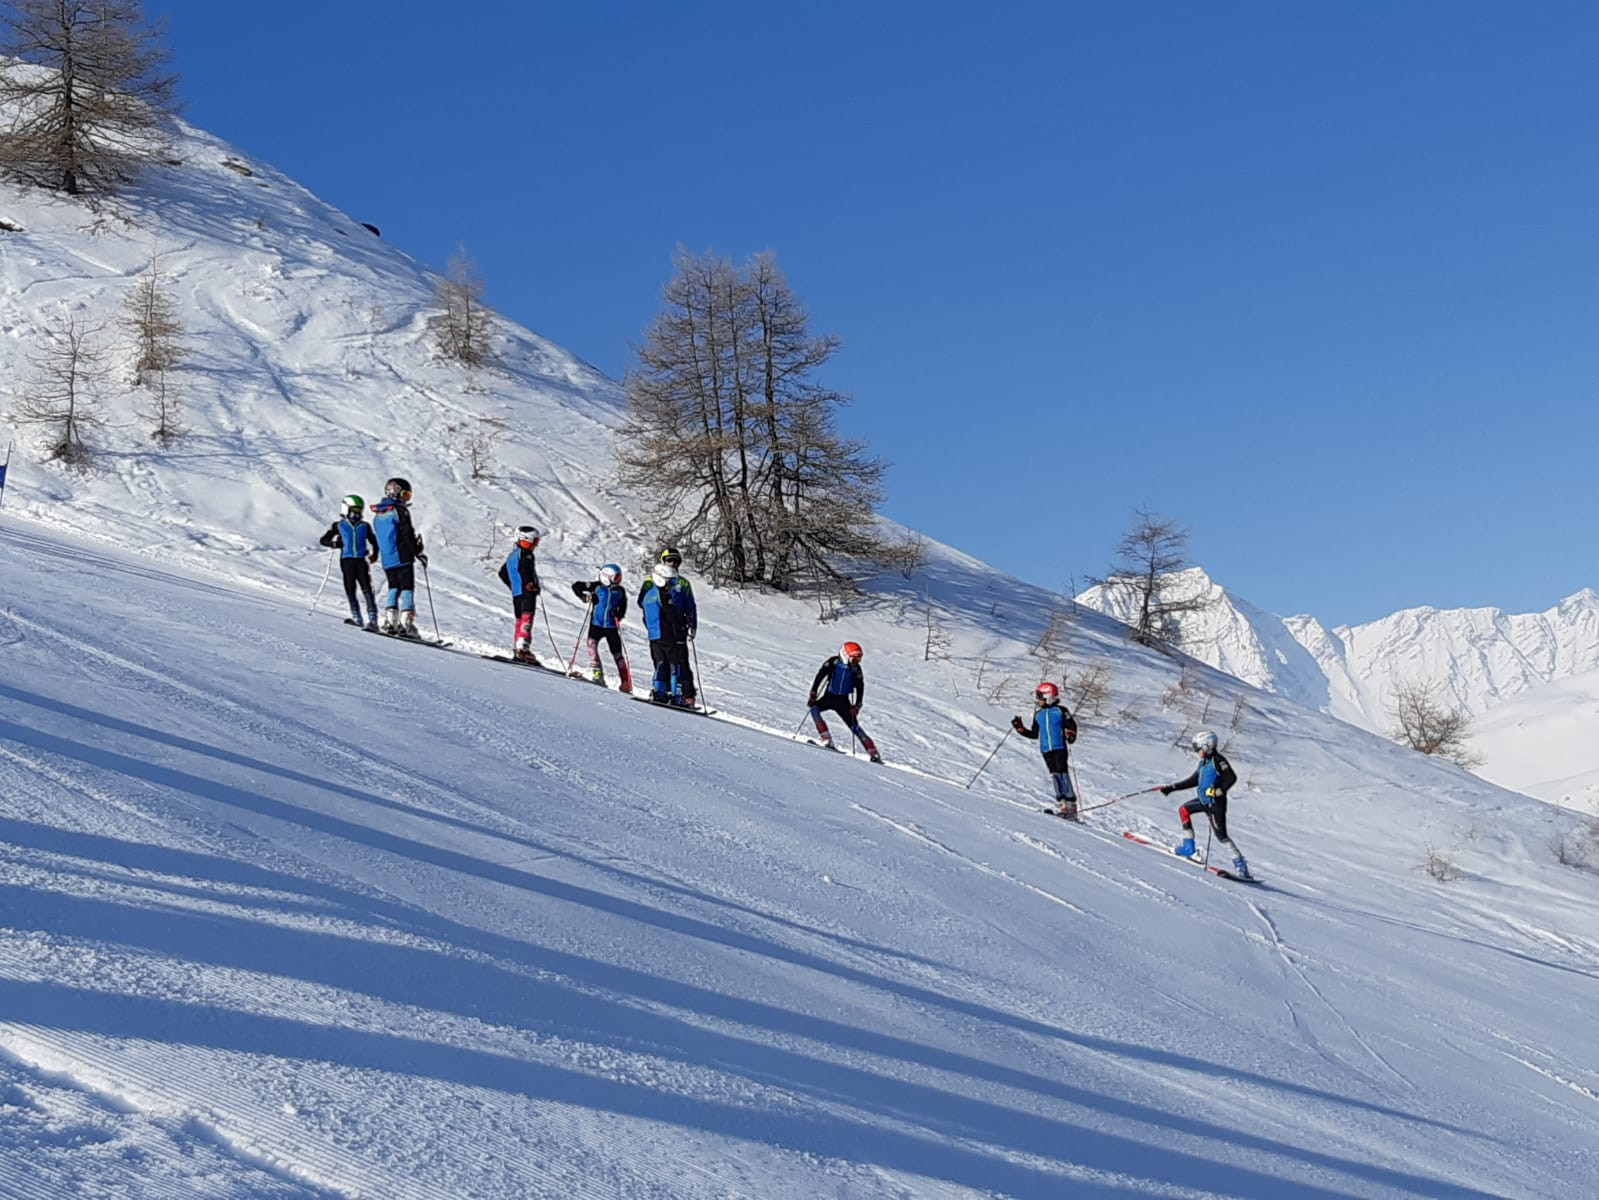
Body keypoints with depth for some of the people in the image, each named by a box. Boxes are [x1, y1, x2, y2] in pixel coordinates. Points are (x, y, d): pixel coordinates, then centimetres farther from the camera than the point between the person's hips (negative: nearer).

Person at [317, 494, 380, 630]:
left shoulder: (365, 526, 15)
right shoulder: (339, 526, 11)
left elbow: (373, 542, 25)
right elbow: (323, 540, 12)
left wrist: (374, 554, 7)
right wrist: (334, 544, -9)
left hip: (361, 560, 0)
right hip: (347, 560, 0)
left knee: (367, 589, -11)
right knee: (350, 590, -2)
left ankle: (373, 620, -16)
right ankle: (356, 618, 5)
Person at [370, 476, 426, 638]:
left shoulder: (378, 514, 14)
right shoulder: (400, 511, -10)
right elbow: (408, 535, -14)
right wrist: (419, 552, -5)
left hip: (386, 560, 7)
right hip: (402, 557, -7)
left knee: (393, 588, 14)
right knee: (407, 588, -4)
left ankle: (389, 621, 3)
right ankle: (406, 623, -12)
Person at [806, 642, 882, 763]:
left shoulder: (856, 669, -3)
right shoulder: (833, 662, -10)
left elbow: (860, 688, 0)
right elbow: (820, 677, -10)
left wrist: (857, 706, -11)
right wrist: (813, 694, -15)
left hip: (843, 700, 0)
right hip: (829, 696, 0)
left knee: (854, 726, -6)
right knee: (814, 708, -27)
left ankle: (874, 754, -3)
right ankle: (827, 742, -30)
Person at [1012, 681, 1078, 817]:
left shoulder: (1060, 710, 1)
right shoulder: (1038, 714, 16)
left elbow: (1071, 725, 2)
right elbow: (1034, 734, 22)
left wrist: (1070, 734, -18)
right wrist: (1020, 728, 13)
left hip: (1060, 747, -5)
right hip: (1046, 749, 5)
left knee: (1062, 773, -12)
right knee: (1054, 775, -2)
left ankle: (1071, 805, -11)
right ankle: (1061, 804, -3)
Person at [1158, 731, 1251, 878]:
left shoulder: (1218, 760, -13)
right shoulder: (1203, 762, 14)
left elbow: (1231, 777, -21)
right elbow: (1193, 780, 22)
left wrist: (1220, 791, -33)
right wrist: (1172, 788, 21)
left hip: (1216, 802, -9)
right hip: (1204, 800, 9)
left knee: (1221, 835, -11)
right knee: (1184, 810, 12)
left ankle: (1240, 865, -10)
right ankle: (1189, 848, 12)